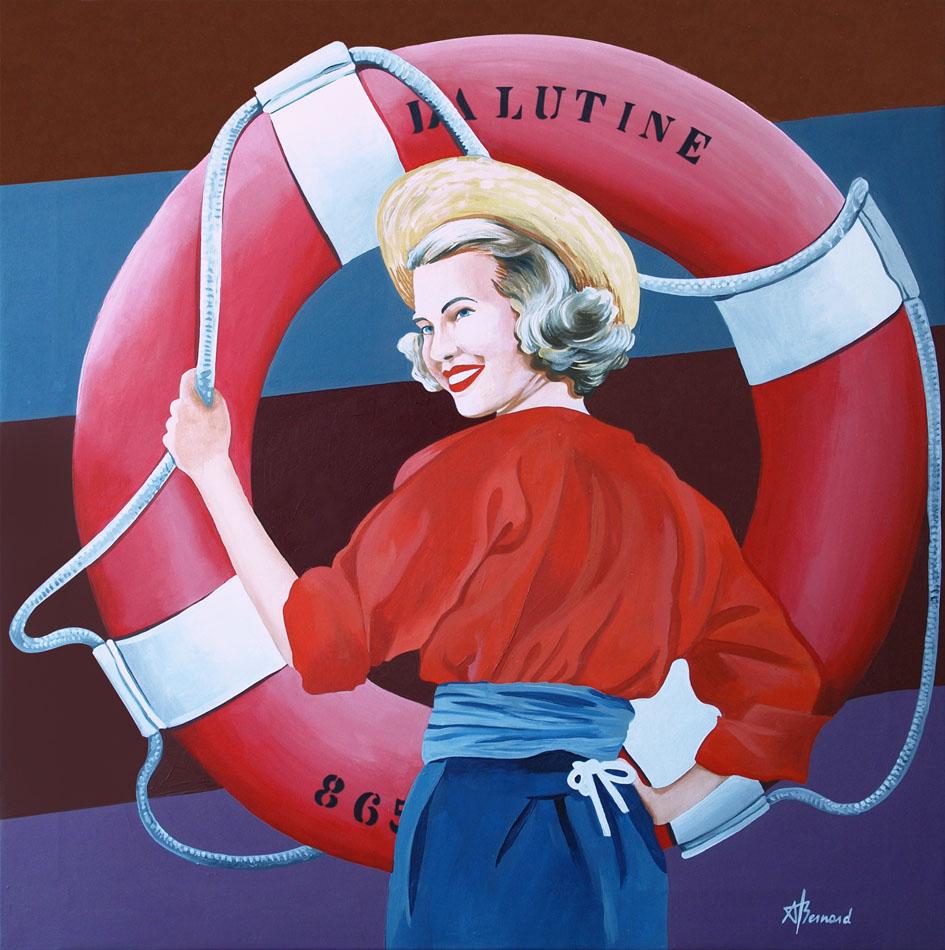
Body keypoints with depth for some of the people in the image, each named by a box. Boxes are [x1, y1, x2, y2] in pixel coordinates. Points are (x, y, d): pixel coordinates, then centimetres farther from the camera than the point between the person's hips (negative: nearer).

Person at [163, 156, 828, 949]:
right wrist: (670, 803, 14)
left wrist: (211, 468, -3)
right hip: (615, 846, 7)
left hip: (482, 832, -6)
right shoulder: (667, 495, 7)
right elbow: (784, 685, 12)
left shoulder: (482, 467, -12)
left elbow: (321, 638, -11)